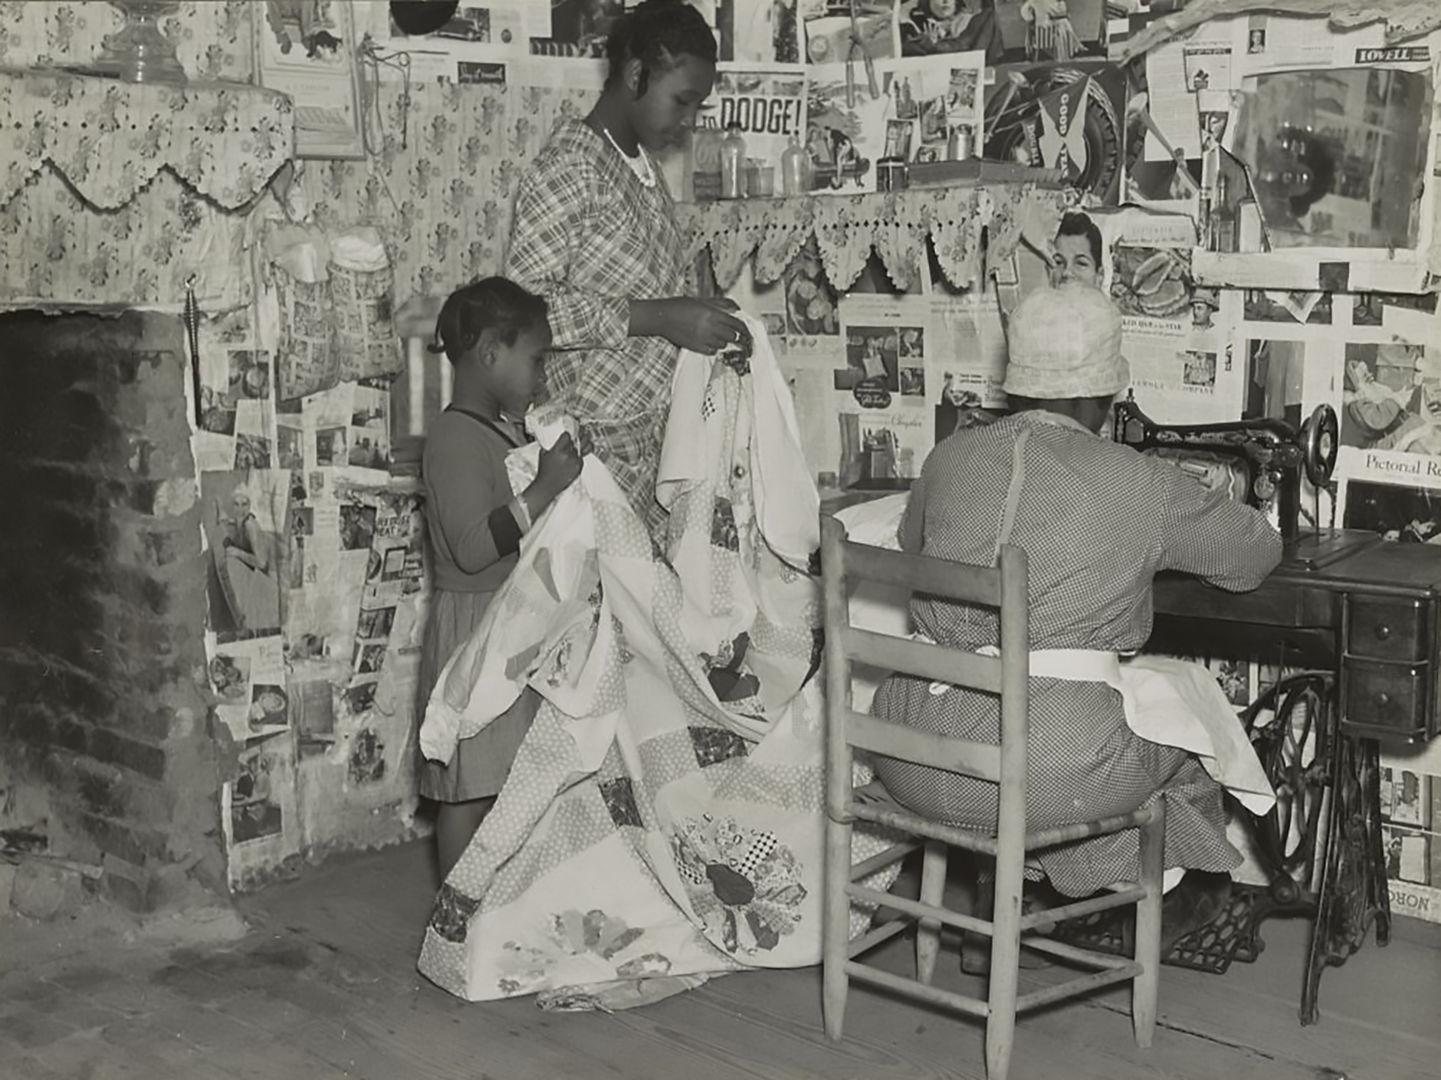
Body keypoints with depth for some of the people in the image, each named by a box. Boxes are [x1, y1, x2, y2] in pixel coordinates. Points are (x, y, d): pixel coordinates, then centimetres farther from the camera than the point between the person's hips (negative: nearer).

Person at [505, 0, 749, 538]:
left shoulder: (643, 162, 13)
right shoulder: (568, 168, -14)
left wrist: (703, 321, 5)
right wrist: (658, 317, -23)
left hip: (652, 428, 8)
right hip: (599, 439, -8)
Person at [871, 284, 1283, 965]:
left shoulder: (950, 458, 5)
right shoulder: (1141, 487, -5)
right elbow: (1257, 552, 12)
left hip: (914, 766, 4)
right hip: (1047, 773, -4)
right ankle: (1187, 888, 50)